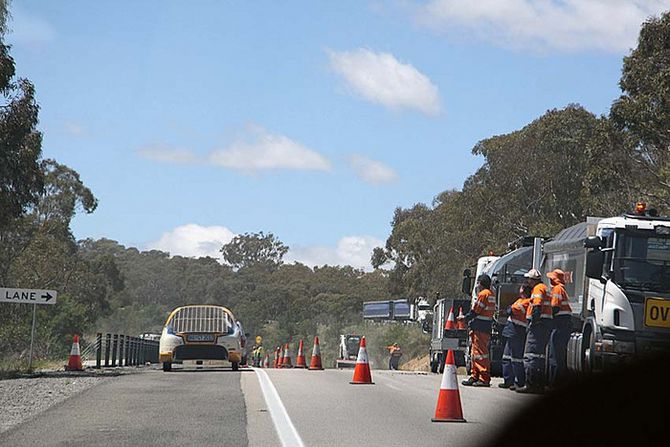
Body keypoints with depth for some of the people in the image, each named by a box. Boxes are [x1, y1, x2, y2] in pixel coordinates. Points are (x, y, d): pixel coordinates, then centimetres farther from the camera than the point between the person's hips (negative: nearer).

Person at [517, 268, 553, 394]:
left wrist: (533, 322, -19)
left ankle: (531, 384, -17)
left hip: (539, 324, -10)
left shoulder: (538, 288, -8)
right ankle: (540, 384, 17)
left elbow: (537, 307, -21)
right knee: (540, 355, 14)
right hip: (547, 324, 10)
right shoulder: (544, 287, 22)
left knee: (530, 355, -12)